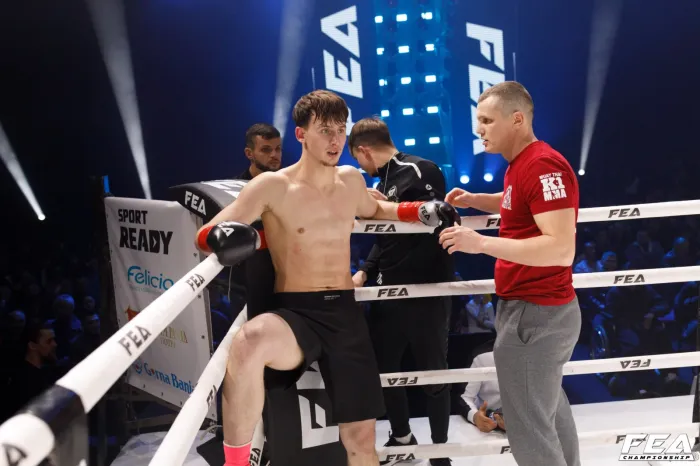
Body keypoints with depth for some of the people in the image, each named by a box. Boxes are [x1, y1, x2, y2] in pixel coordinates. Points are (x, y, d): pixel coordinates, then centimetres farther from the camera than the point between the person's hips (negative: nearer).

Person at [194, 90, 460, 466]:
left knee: (360, 436, 8)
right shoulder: (272, 186, -7)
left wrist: (422, 212, 20)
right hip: (295, 314, -5)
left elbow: (371, 209, 34)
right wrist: (228, 238, -33)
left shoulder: (351, 180, 9)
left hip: (345, 312, 5)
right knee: (250, 341, -41)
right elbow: (206, 235, -9)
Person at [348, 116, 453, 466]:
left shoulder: (419, 171, -10)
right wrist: (365, 272, 6)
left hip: (426, 293, -8)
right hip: (391, 293, 8)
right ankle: (402, 438, 34)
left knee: (432, 373, 4)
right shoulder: (385, 180, 15)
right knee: (381, 367, 13)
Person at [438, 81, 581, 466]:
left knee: (530, 429, -5)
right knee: (549, 407, 23)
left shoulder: (544, 166, -21)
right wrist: (474, 200, 15)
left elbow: (561, 249, -29)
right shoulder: (521, 164, 11)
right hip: (533, 308, 11)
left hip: (535, 314, -11)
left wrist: (481, 243, -31)